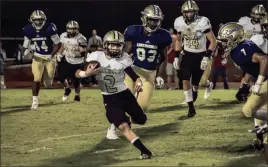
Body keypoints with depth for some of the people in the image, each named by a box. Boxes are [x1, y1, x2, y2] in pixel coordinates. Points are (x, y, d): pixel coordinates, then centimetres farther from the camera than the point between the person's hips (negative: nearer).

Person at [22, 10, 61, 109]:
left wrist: (51, 56, -23)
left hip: (49, 56, -1)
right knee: (37, 79, -10)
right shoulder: (29, 30, -12)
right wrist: (25, 51, -24)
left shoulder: (50, 28, -22)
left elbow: (58, 44, -13)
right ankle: (35, 101, -4)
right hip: (38, 56, 1)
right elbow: (25, 46, -1)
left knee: (50, 77, 6)